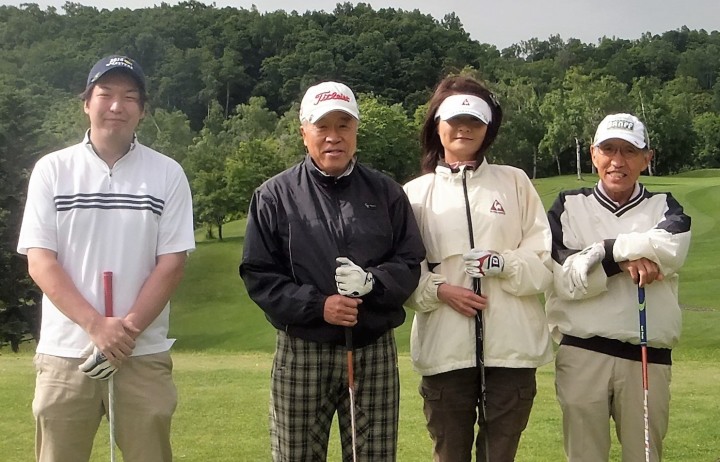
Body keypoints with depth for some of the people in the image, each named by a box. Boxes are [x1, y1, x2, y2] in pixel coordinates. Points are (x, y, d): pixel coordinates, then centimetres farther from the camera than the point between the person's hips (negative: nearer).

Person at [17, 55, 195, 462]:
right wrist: (97, 325, -14)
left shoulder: (168, 174, 2)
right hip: (65, 351, 0)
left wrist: (129, 328, -12)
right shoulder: (51, 170, 2)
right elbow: (40, 262, -3)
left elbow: (172, 263, -1)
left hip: (144, 354, 0)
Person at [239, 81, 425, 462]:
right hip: (301, 355, -1)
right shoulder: (274, 196, 3)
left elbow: (410, 263, 8)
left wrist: (371, 281, -14)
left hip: (374, 351, 2)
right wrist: (317, 305, -14)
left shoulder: (386, 193, 9)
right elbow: (258, 276, -1)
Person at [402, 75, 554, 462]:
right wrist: (439, 290, -13)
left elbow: (546, 262, 4)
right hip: (445, 350, 0)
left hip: (510, 347, 0)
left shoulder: (515, 182, 8)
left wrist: (503, 264, -13)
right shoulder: (416, 192, 7)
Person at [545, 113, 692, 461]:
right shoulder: (568, 207, 7)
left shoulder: (664, 208, 10)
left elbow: (671, 249, -14)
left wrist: (605, 249, -11)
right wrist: (624, 259, -13)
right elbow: (564, 279, -6)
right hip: (581, 354, -1)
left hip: (648, 357, 1)